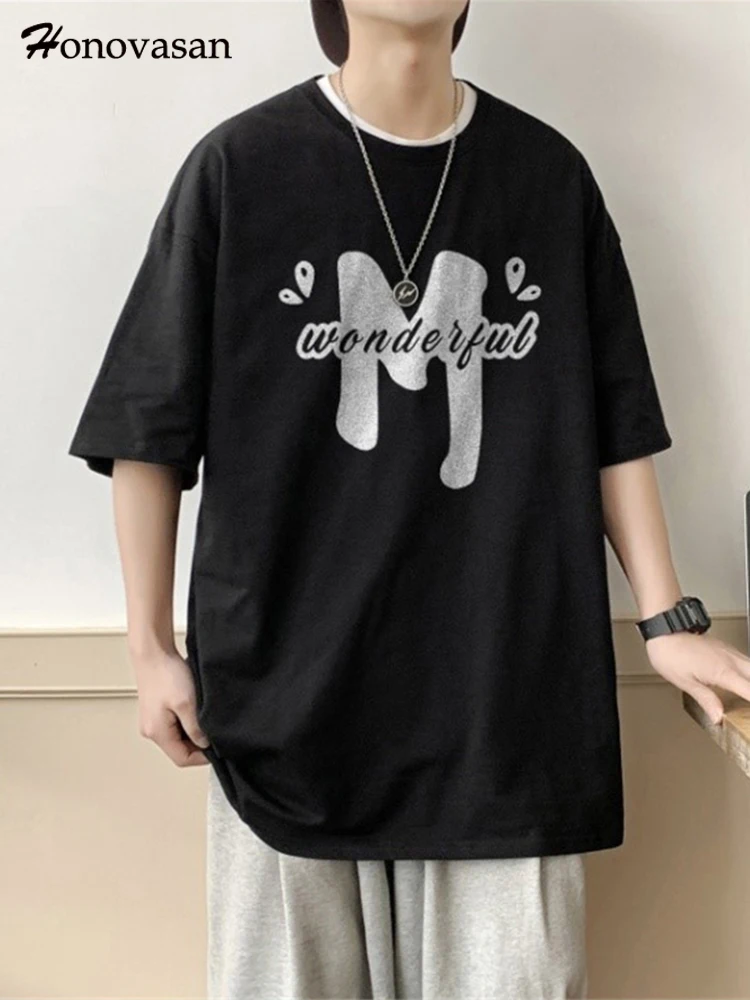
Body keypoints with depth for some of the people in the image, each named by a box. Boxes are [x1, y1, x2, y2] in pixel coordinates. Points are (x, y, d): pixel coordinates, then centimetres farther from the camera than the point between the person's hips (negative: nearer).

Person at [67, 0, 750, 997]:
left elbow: (612, 423, 8)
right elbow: (150, 428, 1)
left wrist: (668, 620, 4)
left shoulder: (551, 174, 4)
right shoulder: (238, 167, -3)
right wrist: (151, 645, 1)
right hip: (286, 686, -1)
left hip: (507, 686, 2)